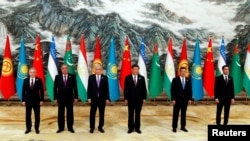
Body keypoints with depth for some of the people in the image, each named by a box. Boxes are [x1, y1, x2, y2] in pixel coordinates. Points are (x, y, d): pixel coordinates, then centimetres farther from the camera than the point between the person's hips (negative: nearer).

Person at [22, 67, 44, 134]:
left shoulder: (39, 80, -5)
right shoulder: (25, 80, 1)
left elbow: (41, 90, -3)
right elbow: (23, 91, 3)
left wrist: (41, 100, -6)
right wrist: (23, 100, -1)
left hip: (36, 100, -2)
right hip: (28, 100, 2)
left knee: (37, 115, 5)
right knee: (28, 115, 8)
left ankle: (37, 128, 16)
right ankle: (28, 128, 18)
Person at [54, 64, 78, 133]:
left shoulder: (72, 76, -2)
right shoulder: (57, 77, 0)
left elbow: (75, 87, -1)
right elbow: (55, 88, 0)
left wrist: (76, 97, -4)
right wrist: (55, 98, -4)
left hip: (69, 98, 0)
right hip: (61, 98, 1)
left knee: (70, 113, 6)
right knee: (60, 113, 7)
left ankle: (70, 127, 16)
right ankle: (61, 128, 17)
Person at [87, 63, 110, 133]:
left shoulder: (105, 77, 1)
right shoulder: (91, 77, 0)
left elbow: (106, 89, 1)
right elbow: (89, 88, 0)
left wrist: (107, 98, -3)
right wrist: (89, 97, -6)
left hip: (102, 99, 1)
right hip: (93, 98, -1)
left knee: (101, 113, 8)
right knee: (92, 113, 6)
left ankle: (100, 127, 19)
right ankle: (92, 127, 17)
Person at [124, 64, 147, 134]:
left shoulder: (142, 78, 2)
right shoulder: (127, 78, -2)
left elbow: (144, 89, 4)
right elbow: (125, 89, -1)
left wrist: (144, 98, 0)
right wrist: (126, 98, -6)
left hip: (139, 99, 1)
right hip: (130, 99, -1)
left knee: (138, 114, 8)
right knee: (131, 114, 5)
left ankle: (137, 128, 16)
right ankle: (130, 128, 13)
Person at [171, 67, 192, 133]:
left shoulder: (188, 80, 6)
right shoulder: (175, 80, -5)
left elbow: (190, 90, 7)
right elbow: (173, 90, -7)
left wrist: (190, 99, 0)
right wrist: (173, 99, -12)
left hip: (185, 100, 3)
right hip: (177, 100, -3)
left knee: (183, 114, 10)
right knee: (175, 114, 3)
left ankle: (183, 127, 19)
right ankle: (174, 127, 10)